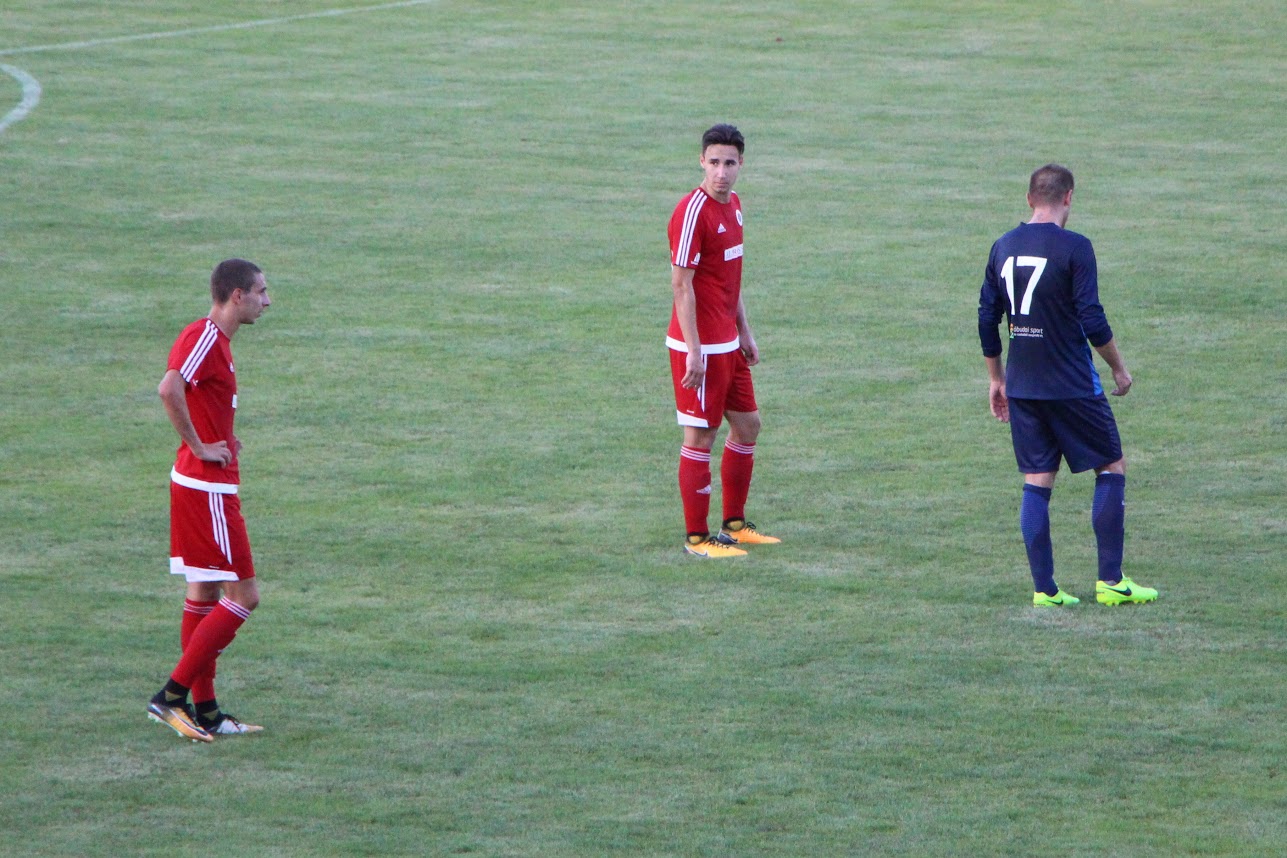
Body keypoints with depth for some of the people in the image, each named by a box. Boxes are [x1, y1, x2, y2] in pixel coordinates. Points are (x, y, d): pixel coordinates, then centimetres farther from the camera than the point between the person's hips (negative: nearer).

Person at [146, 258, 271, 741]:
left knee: (205, 594, 12)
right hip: (208, 488, -11)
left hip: (203, 487, 11)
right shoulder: (205, 337, -16)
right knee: (243, 595, -8)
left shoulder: (214, 339, 14)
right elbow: (169, 389, -32)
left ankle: (205, 713, 16)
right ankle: (171, 697, -8)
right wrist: (199, 447, -22)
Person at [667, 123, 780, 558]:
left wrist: (745, 331, 18)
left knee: (747, 426, 15)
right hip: (702, 346, -9)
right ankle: (697, 538, 5)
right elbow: (681, 285, -19)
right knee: (701, 437, -2)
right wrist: (693, 351, -21)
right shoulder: (693, 212, -17)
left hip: (729, 343, 9)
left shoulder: (733, 205, 10)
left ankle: (735, 524, 27)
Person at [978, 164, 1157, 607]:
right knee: (1111, 469, 7)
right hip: (1072, 385, -5)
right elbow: (1092, 321, -14)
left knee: (1036, 483, 7)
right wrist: (1118, 368, 0)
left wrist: (997, 379, 20)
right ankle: (1110, 582, 3)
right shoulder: (1074, 247, -12)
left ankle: (1044, 588, 4)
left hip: (1021, 386, 5)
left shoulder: (1003, 247, 6)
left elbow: (987, 320, 10)